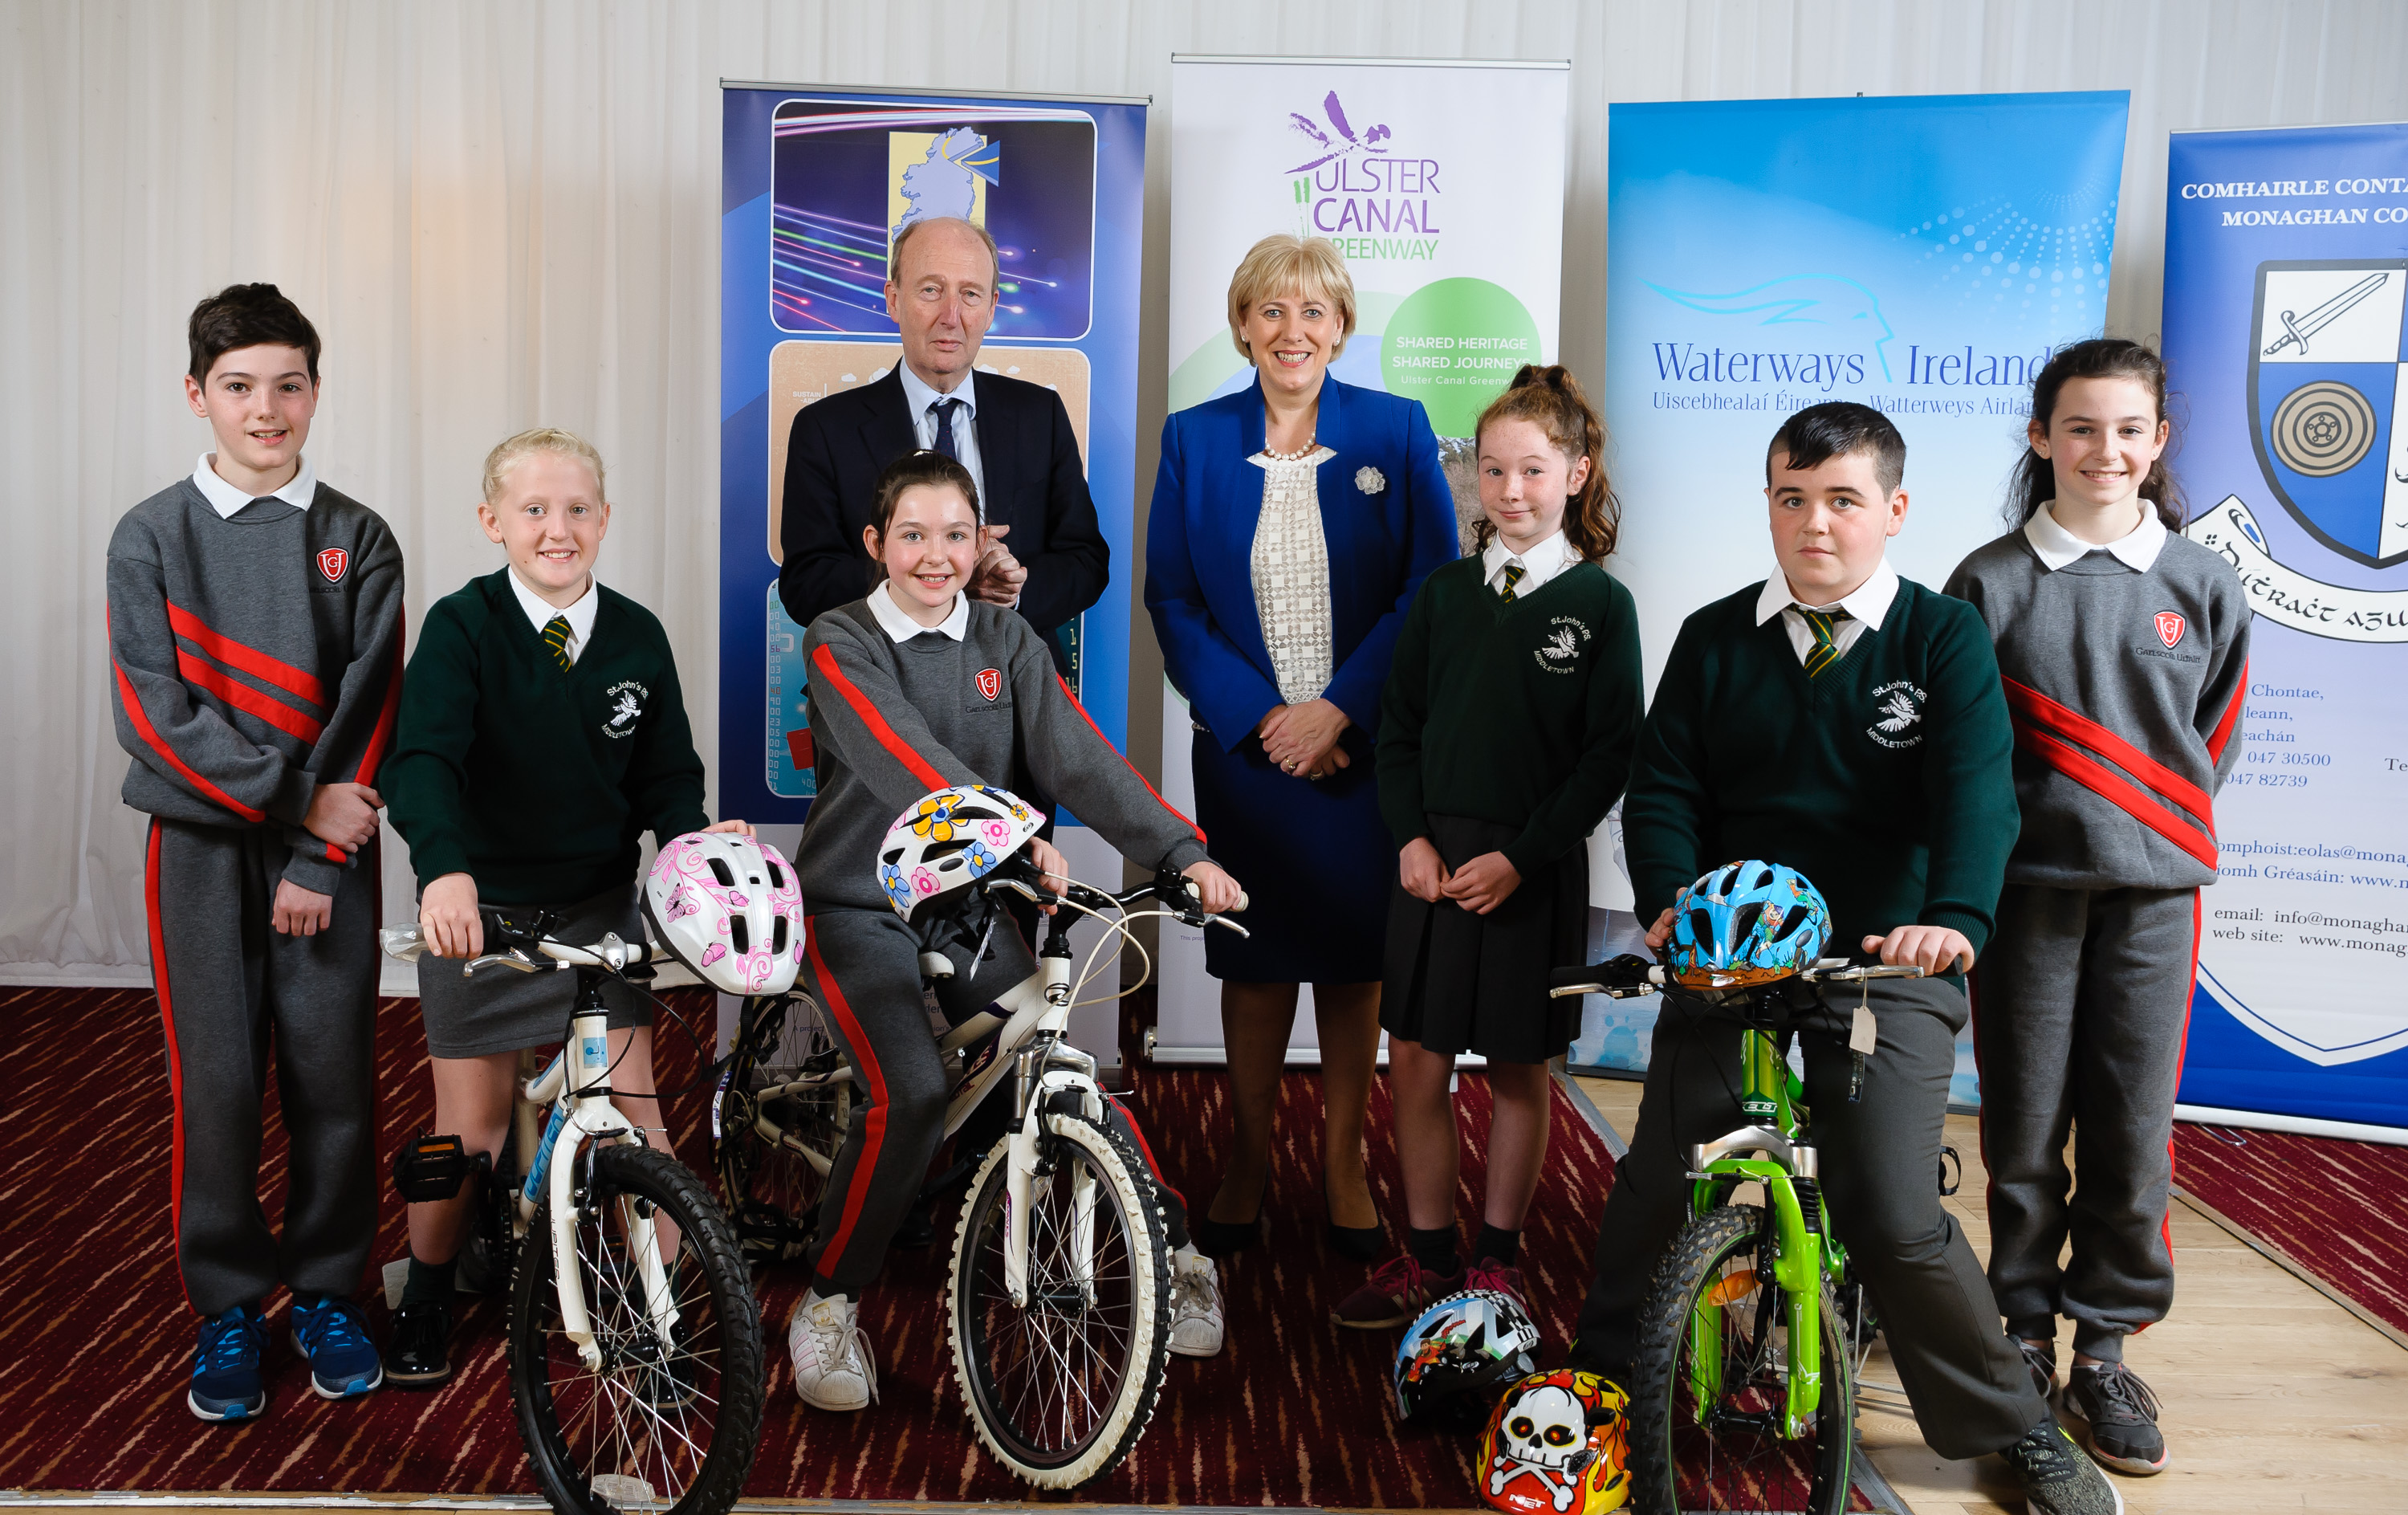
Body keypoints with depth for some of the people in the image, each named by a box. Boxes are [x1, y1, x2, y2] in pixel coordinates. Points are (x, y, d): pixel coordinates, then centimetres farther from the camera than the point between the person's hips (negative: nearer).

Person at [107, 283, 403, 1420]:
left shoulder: (357, 541, 4)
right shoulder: (151, 537, 2)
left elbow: (368, 712, -2)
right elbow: (154, 714, -6)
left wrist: (320, 862, -9)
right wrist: (295, 795, -13)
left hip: (331, 845, 1)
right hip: (203, 838, 0)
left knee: (333, 1073, 2)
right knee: (216, 1082, 2)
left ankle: (328, 1291, 19)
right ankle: (228, 1310, 17)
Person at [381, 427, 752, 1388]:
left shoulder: (636, 637, -2)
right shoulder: (462, 627, -13)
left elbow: (665, 776, 3)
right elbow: (423, 760, -26)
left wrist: (696, 837, -19)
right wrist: (443, 867, -44)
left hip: (601, 909, 2)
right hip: (477, 912, -2)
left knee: (632, 1110, 1)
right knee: (469, 1130, 8)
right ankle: (425, 1302, 31)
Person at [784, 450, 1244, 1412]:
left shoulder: (1007, 643, 4)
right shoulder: (840, 644, -8)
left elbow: (1079, 756, -8)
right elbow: (907, 760, -26)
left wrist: (1182, 850, -23)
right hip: (861, 907, -3)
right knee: (910, 1096, -23)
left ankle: (1178, 1260, 9)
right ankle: (829, 1305, -3)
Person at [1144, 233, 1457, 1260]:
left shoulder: (1396, 431, 0)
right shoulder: (1193, 439, 2)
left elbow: (1433, 591, -4)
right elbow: (1172, 601, 0)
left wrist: (1339, 709, -13)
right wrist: (1261, 717, -10)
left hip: (1365, 744, 0)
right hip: (1245, 745, 1)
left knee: (1353, 957, 8)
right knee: (1254, 956, 7)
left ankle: (1342, 1162, 23)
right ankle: (1249, 1156, 24)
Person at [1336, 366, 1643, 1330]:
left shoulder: (1601, 604, -3)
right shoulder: (1445, 593, 7)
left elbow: (1611, 755, -6)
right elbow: (1399, 728, 9)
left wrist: (1520, 857, -13)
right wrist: (1411, 837, -5)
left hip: (1535, 871, -3)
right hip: (1433, 861, 3)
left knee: (1519, 1069, 8)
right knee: (1415, 1064, 5)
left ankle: (1496, 1260, 23)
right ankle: (1427, 1258, 19)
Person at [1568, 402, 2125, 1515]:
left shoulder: (1944, 638, 0)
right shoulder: (1716, 639, 7)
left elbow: (1976, 790, -14)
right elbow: (1662, 787, 2)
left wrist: (1955, 915, -33)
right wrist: (1672, 901, -18)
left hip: (1885, 969, -2)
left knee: (1893, 1217, -11)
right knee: (1656, 1189, 0)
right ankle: (1602, 1375, 24)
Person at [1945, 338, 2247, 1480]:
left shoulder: (2202, 586, 4)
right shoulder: (1991, 582, 1)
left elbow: (2212, 743, 14)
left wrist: (2165, 832, 8)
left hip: (2150, 892, 1)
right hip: (2023, 887, -1)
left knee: (2134, 1127, 3)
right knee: (2024, 1125, 5)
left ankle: (2104, 1351, 18)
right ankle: (2027, 1333, 22)